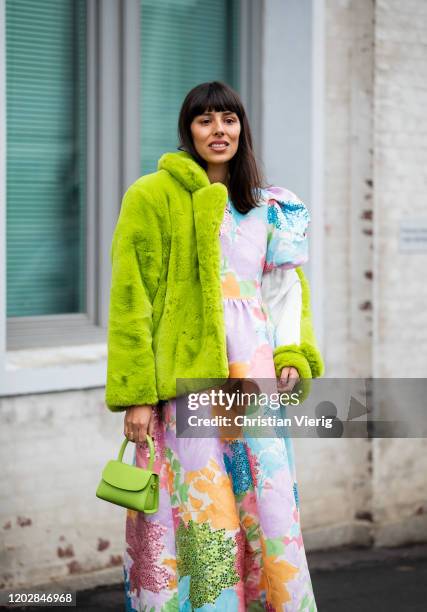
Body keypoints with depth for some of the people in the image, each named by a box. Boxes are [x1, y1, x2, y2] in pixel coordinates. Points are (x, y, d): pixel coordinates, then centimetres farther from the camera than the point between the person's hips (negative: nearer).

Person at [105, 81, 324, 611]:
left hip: (254, 378, 5)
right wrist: (135, 393, -12)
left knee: (268, 507, 2)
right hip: (186, 377, -5)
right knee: (201, 516, -6)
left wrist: (292, 354, 3)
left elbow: (288, 289, 21)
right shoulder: (153, 195, -1)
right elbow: (131, 299, -5)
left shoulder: (267, 207, 16)